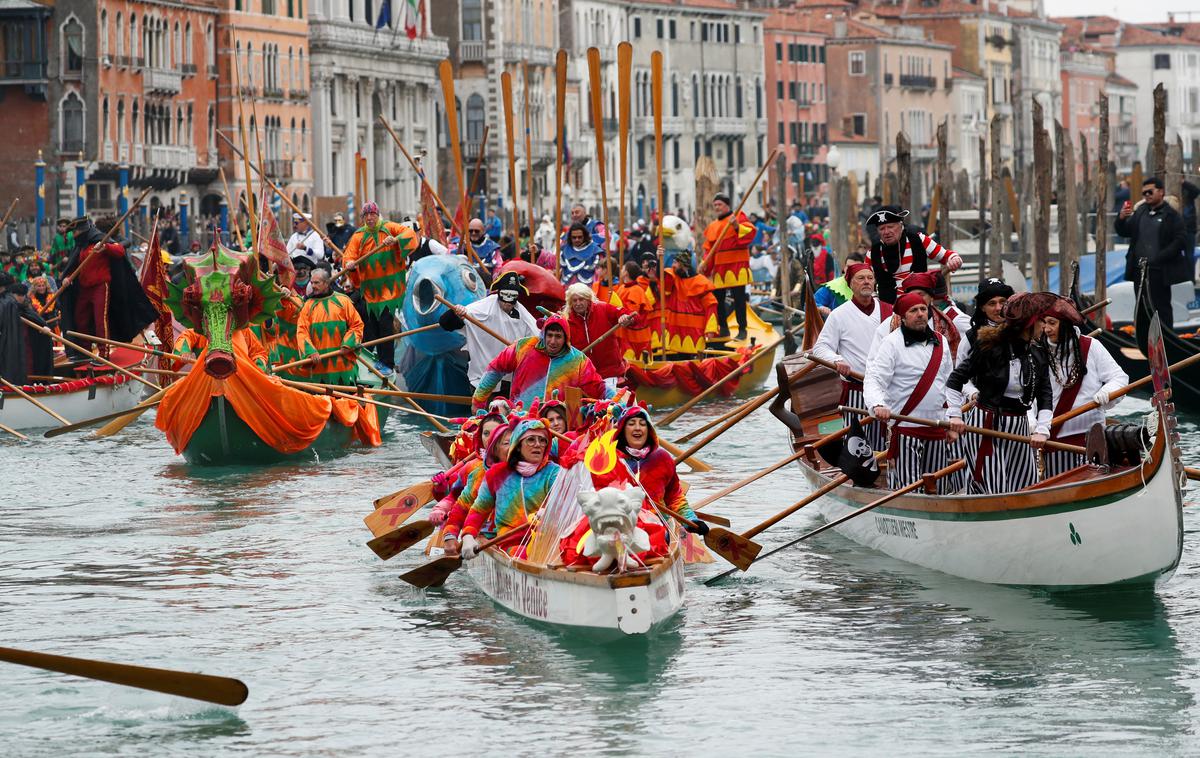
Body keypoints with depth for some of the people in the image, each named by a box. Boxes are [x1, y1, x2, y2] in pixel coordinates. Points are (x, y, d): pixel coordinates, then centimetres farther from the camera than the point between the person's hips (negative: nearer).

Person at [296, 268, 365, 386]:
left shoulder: (343, 301, 4)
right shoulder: (308, 305, 8)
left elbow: (357, 325, 5)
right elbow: (302, 332, 0)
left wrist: (348, 345, -9)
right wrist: (310, 352, -15)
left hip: (343, 362, -1)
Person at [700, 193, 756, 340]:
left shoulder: (738, 217, -1)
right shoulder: (713, 226, 18)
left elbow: (751, 232, -15)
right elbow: (709, 248, 18)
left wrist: (738, 226, -30)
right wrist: (704, 263, 4)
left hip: (736, 265, -7)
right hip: (719, 267, 7)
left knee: (739, 298, -6)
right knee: (717, 298, 7)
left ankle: (742, 330, -1)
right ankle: (723, 329, 18)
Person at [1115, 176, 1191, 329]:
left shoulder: (1171, 215, -5)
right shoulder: (1140, 212, 13)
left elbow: (1180, 240, -11)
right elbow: (1123, 231, 16)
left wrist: (1159, 258, -17)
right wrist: (1121, 219, -6)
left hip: (1159, 271, -6)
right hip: (1139, 269, 6)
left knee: (1162, 308, -2)